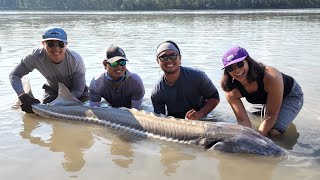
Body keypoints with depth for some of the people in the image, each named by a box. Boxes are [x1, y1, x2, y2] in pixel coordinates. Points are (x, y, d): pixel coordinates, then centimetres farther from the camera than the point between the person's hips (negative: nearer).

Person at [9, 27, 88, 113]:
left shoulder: (76, 60, -33)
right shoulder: (36, 56, -29)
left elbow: (78, 91, -25)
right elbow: (14, 75, -18)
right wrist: (23, 96, -34)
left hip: (75, 92, -2)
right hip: (53, 91, 2)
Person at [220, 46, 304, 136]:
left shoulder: (271, 77, -40)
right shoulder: (231, 92, -27)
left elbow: (271, 115, -34)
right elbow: (243, 120, -26)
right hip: (263, 100, 5)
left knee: (274, 132, -22)